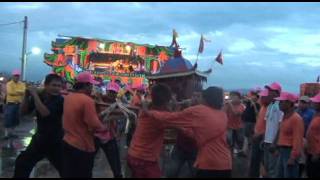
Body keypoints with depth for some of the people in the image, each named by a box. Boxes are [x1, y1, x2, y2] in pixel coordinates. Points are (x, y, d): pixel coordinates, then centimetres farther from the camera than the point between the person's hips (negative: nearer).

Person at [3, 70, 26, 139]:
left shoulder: (22, 84, 7)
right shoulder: (9, 84, -4)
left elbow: (23, 92, -10)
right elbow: (10, 92, -20)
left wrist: (15, 91, -22)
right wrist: (19, 92, -17)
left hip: (18, 104, 5)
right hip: (10, 104, -4)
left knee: (15, 119, 11)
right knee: (8, 119, -5)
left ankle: (12, 133, 23)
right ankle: (6, 134, 1)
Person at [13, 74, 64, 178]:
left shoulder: (60, 100, -19)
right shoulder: (39, 96, -3)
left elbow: (45, 113, -33)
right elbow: (23, 111, 0)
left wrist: (35, 95, -27)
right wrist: (27, 96, -13)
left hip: (55, 142, -5)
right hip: (39, 139, 6)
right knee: (22, 163, 18)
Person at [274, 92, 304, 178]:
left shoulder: (296, 118, -15)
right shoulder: (285, 116, 14)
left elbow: (298, 140, -19)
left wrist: (293, 157, -21)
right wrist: (278, 149, 18)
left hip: (290, 152, -9)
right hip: (282, 151, 9)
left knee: (289, 175, -3)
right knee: (279, 175, 16)